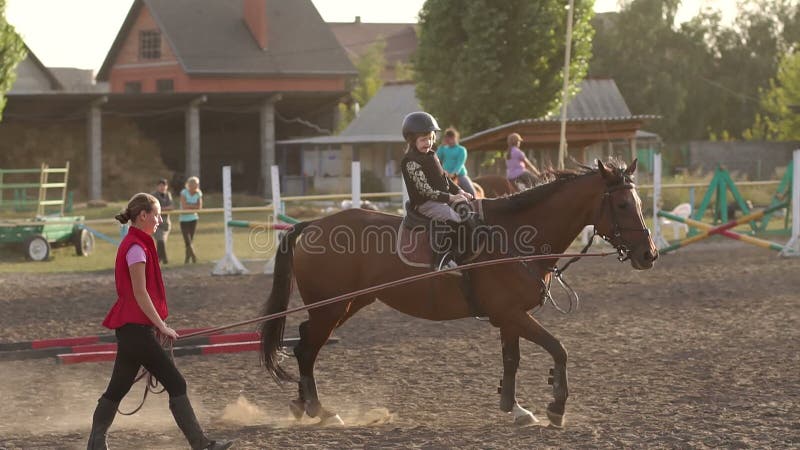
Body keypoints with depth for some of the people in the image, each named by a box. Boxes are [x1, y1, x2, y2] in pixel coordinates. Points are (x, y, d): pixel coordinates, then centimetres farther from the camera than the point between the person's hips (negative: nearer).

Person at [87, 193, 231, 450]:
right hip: (136, 327, -10)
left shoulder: (135, 244, 16)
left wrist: (157, 325, 20)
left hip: (130, 328, 10)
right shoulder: (136, 247, -15)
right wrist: (162, 326, -14)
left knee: (117, 389, 12)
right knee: (175, 384, -6)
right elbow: (140, 294, -18)